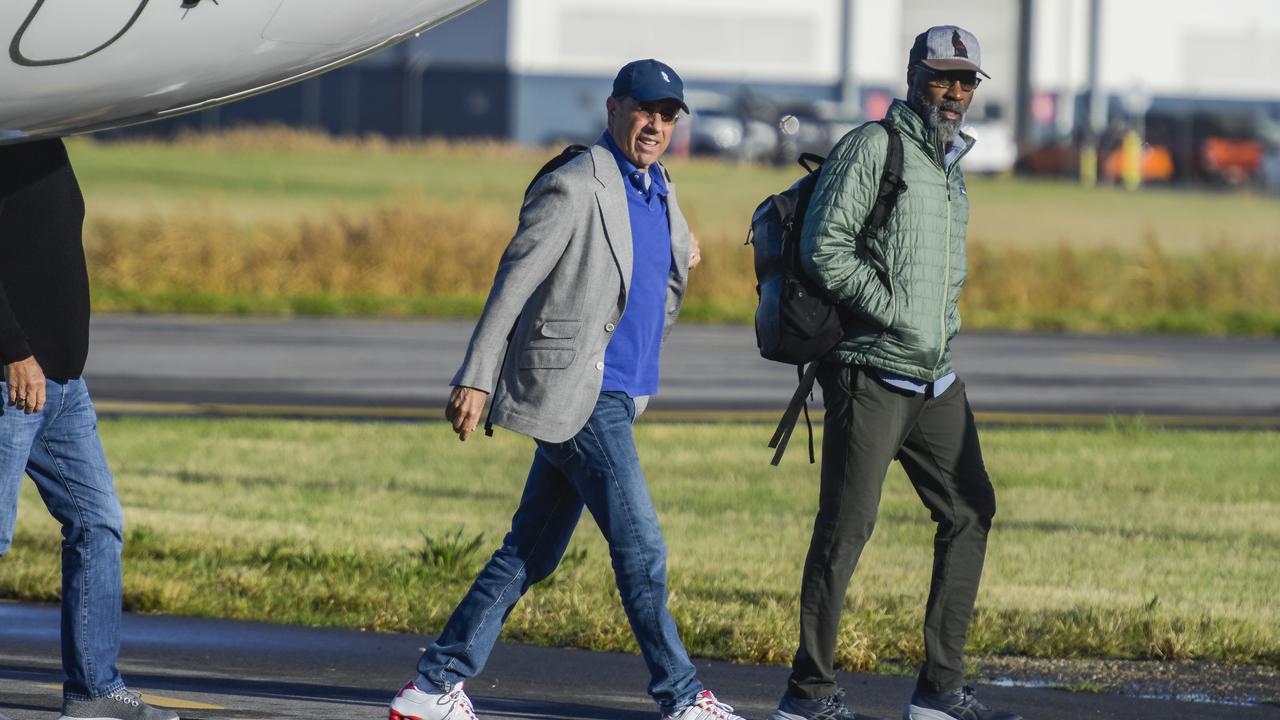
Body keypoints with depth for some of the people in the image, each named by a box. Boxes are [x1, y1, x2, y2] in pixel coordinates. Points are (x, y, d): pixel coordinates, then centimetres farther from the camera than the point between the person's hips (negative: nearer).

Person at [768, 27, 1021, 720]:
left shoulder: (951, 166, 19)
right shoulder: (872, 147, -7)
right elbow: (825, 248, -16)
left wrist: (943, 336, 11)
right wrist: (898, 316, -15)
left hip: (936, 380, 9)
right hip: (871, 371, -9)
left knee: (969, 513, 7)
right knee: (847, 526, -7)